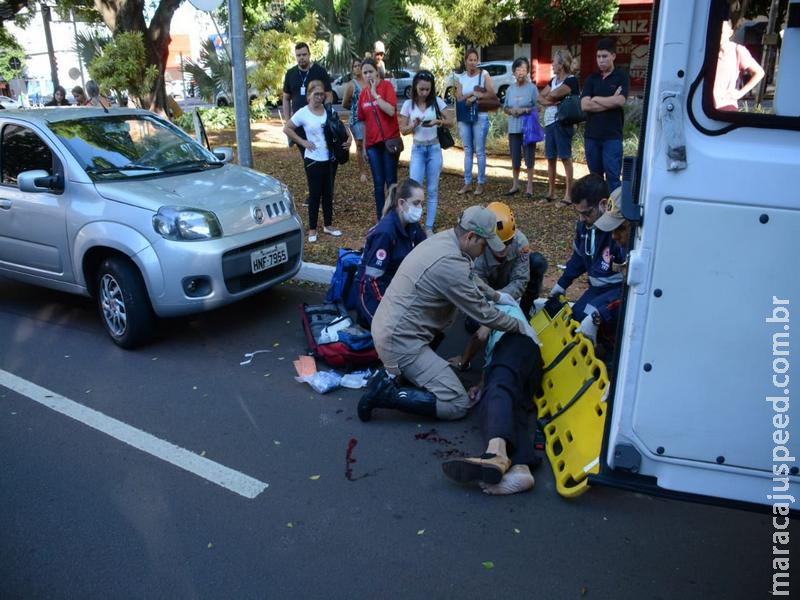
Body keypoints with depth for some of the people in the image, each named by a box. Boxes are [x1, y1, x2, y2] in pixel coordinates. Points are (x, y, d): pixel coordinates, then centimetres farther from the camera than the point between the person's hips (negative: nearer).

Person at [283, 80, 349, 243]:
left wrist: (348, 137, -5)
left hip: (331, 159, 4)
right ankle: (312, 229, 13)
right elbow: (286, 129, -3)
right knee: (315, 194, 3)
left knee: (328, 193, 14)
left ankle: (328, 225, 27)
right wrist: (302, 142, -10)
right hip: (314, 160, -4)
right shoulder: (303, 113, -8)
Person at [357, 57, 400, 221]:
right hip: (372, 144, 4)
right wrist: (364, 146, 13)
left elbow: (391, 111, -21)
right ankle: (381, 220, 14)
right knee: (378, 183, 7)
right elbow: (364, 121, 13)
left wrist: (375, 94, -16)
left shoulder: (387, 85, -6)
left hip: (390, 141, -4)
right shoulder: (363, 93, 8)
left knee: (391, 181, 0)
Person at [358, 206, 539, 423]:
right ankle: (386, 391, -7)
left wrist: (496, 295, 29)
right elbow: (483, 314, -11)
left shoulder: (444, 239, 5)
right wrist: (521, 326, 4)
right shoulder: (450, 263, -22)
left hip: (388, 327, 9)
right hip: (399, 340, -9)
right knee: (457, 404, -5)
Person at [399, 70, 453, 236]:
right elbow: (403, 130, 1)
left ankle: (429, 227, 11)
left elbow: (450, 123, 0)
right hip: (417, 149, 0)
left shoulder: (437, 101, -3)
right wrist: (414, 124, -19)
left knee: (432, 189, 4)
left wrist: (438, 121, -20)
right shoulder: (408, 104, -2)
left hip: (434, 148, 0)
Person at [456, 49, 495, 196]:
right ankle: (467, 183, 14)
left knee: (480, 151, -1)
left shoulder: (484, 74, -1)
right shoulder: (460, 77, 8)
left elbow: (492, 93, -10)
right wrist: (473, 93, -14)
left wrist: (475, 96, -15)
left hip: (480, 117, -4)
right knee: (467, 151, 8)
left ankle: (481, 183, 5)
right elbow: (459, 98, 1)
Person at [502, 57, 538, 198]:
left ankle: (529, 187, 8)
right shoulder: (510, 89, 10)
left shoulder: (532, 88, -3)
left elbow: (538, 107, -4)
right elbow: (505, 108, 15)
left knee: (529, 158, 0)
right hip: (513, 129, 4)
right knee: (515, 159, 9)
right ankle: (515, 185, 20)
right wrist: (510, 111, -6)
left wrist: (525, 110, -17)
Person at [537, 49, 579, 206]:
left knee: (565, 158, -5)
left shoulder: (571, 80, -9)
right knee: (550, 158, 11)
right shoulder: (554, 80, 17)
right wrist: (549, 101, -9)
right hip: (549, 122, 8)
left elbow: (553, 94, -22)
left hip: (562, 122, -8)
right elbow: (539, 97, 11)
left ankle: (568, 194, -2)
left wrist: (547, 97, 0)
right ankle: (551, 192, 21)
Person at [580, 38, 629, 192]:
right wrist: (610, 101, -8)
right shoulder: (591, 79, 10)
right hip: (591, 135, 4)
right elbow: (585, 105, -4)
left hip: (612, 136, -4)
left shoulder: (621, 77, 2)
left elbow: (620, 101, -14)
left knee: (613, 176, -6)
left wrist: (596, 99, -4)